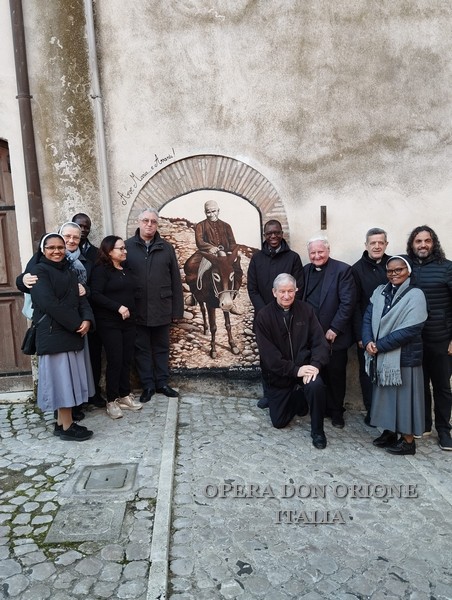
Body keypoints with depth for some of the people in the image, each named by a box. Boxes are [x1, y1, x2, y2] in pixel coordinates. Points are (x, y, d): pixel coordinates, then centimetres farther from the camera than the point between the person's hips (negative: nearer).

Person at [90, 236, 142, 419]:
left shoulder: (127, 269, 14)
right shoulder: (101, 270, -7)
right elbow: (95, 295, -17)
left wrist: (130, 309, 3)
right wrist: (117, 307, -21)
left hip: (128, 321, 6)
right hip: (109, 323, -6)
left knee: (127, 359, 9)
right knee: (115, 361, -3)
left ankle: (124, 396, 22)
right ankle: (111, 401, 10)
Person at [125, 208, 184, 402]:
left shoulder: (166, 248, 4)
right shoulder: (127, 246, -1)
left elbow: (175, 280, 4)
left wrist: (177, 309, 1)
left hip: (162, 309, 1)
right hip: (137, 310, -1)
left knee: (161, 348, 13)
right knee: (142, 349, 9)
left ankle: (162, 382, 26)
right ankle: (148, 385, 22)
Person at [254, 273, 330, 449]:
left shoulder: (306, 310, -4)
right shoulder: (264, 316, -10)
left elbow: (319, 340, -7)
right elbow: (268, 353, -16)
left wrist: (315, 364, -26)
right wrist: (295, 370, -24)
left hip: (305, 366, 0)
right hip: (278, 375, 0)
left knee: (316, 386, -33)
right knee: (279, 421, 5)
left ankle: (317, 430, -7)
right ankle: (297, 399, 37)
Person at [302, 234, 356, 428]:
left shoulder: (342, 270, -8)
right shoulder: (306, 270, 8)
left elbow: (348, 302, -14)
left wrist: (334, 329, -15)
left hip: (334, 336, -4)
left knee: (336, 374, 8)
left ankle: (336, 411, 25)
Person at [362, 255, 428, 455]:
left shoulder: (415, 295, -10)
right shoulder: (380, 291, 7)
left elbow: (410, 330, -18)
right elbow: (367, 317, 2)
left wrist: (380, 346, -17)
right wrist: (368, 342, -16)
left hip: (404, 356, -5)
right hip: (381, 356, 5)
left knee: (404, 396, 5)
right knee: (386, 394, 15)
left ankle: (408, 441, 20)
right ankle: (389, 432, 32)